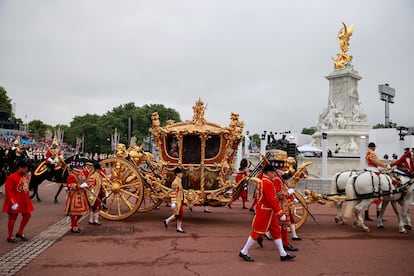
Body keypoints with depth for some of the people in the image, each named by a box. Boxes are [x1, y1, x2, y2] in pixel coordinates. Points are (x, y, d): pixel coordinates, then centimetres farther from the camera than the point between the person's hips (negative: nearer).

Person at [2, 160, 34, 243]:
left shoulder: (27, 176, 5)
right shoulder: (11, 177, -17)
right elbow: (8, 191, -19)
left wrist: (28, 199, 14)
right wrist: (13, 203, -23)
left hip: (24, 201, 8)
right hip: (15, 202, -7)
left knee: (27, 215, 11)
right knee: (13, 218, 5)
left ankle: (20, 233, 28)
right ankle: (10, 236, 19)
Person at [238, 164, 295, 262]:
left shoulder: (263, 182, 12)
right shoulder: (267, 183, -20)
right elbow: (271, 200, -24)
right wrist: (280, 213, -21)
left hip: (269, 213, 10)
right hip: (265, 213, -10)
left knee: (276, 232, 12)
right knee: (257, 232, -2)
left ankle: (283, 254, 19)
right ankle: (243, 252, 8)